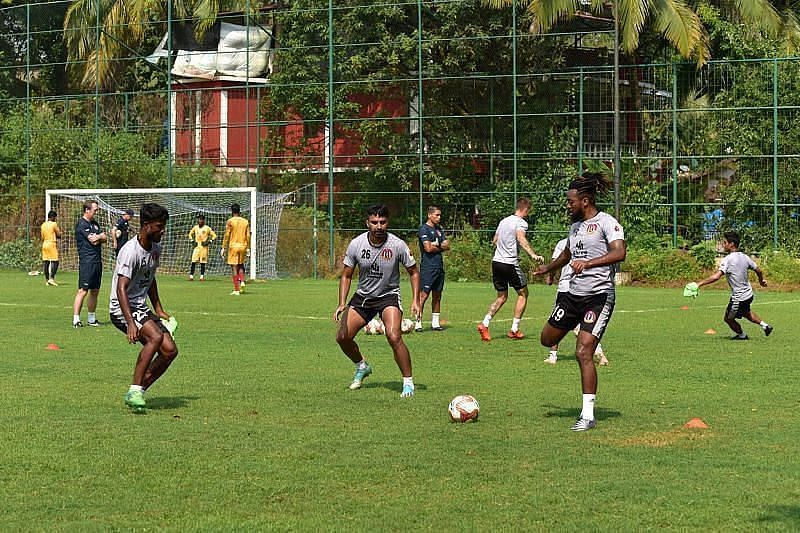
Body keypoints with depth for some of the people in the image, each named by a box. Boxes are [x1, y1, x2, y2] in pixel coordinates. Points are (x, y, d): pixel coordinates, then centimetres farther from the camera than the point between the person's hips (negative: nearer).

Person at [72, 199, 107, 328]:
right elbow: (93, 240, -15)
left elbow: (105, 238, 12)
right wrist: (100, 236, 4)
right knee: (83, 291, -11)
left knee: (95, 291, 12)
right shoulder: (81, 224, -9)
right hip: (87, 261, -9)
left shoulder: (94, 223, 19)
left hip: (97, 261, 9)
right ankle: (76, 319, -11)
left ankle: (91, 319, 19)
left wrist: (97, 237, -7)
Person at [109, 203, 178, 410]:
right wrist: (130, 323, -37)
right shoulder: (131, 251, -21)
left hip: (142, 309, 9)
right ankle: (135, 390, -25)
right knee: (156, 336, -31)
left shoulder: (156, 248, 8)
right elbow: (121, 289, -28)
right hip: (121, 309, -9)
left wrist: (158, 310, 20)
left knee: (170, 350, -4)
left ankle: (138, 392, 5)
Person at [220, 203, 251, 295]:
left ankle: (236, 290, -3)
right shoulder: (245, 222, 7)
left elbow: (226, 235, -7)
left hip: (233, 246, -4)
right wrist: (248, 248, 15)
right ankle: (242, 281, -1)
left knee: (234, 267, -1)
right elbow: (248, 236, 8)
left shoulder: (230, 221, -4)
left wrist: (223, 248, -3)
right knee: (240, 265, 22)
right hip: (243, 246, 4)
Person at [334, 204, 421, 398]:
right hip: (363, 295, 3)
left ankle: (408, 382, -10)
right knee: (342, 337, -1)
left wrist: (415, 301, -12)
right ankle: (362, 366, 30)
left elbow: (414, 272, -3)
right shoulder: (356, 244, -11)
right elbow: (346, 275, 0)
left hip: (389, 296, -3)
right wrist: (342, 304, -11)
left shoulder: (397, 245, -16)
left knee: (394, 337, -25)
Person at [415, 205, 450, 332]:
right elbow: (428, 248, -16)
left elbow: (447, 246, 9)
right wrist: (440, 247, 1)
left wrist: (436, 245, -8)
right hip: (428, 267, -8)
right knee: (423, 295, -10)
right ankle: (418, 323, -9)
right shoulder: (424, 229, -7)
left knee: (437, 295, 10)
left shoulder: (439, 229, 17)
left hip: (439, 267, 8)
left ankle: (435, 322, 15)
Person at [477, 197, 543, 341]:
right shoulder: (521, 223, -9)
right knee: (523, 294, 10)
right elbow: (520, 238, -30)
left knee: (501, 297, 16)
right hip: (510, 263, -7)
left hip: (496, 261, 7)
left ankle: (484, 324, -1)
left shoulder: (504, 221, 14)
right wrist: (533, 255, -41)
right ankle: (514, 329, 7)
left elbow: (494, 240, 25)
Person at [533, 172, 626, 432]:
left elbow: (619, 253, -27)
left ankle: (588, 415, -10)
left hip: (599, 295, -8)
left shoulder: (606, 223, -10)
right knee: (547, 339, 17)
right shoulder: (575, 225, 14)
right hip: (573, 293, 8)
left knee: (583, 353, -16)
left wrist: (589, 263, -37)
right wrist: (548, 267, 50)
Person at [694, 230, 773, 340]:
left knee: (728, 318, 17)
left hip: (738, 297, -8)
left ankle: (742, 335, 34)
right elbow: (758, 270, 8)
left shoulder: (728, 260, -23)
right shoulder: (744, 257, -2)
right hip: (748, 294, 8)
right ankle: (765, 325, 38)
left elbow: (716, 276, -34)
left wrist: (699, 284, -32)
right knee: (746, 312, 36)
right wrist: (761, 280, 29)